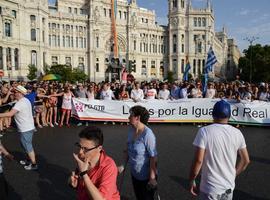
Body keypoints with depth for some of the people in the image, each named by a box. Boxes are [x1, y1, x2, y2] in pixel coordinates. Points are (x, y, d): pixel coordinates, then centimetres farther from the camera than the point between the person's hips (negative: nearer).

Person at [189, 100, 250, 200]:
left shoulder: (204, 131, -17)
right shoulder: (237, 133, -3)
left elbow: (198, 160, -19)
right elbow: (246, 160, 5)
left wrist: (192, 180, -5)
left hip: (210, 188, -4)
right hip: (229, 186, 4)